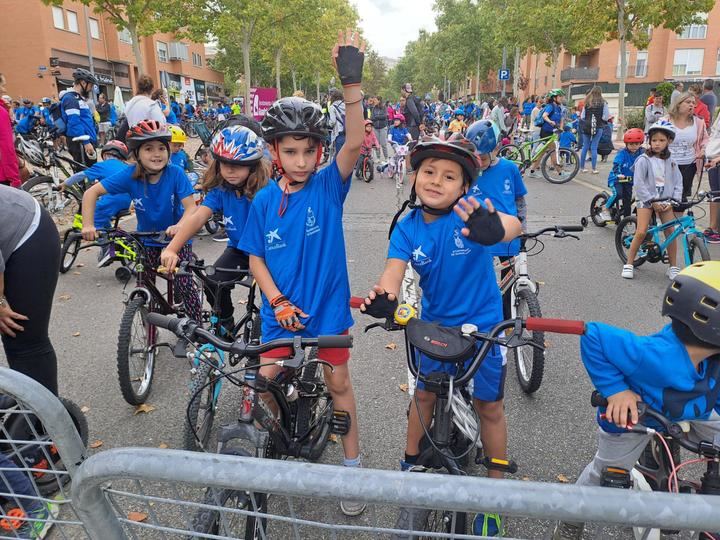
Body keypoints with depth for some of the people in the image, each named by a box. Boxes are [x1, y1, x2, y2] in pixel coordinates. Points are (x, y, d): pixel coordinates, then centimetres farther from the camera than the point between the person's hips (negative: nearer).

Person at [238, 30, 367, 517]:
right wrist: (278, 301, -12)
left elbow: (355, 143, -27)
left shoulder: (329, 185, -11)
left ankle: (352, 467, 27)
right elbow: (256, 258, 1)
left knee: (338, 382, 10)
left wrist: (352, 82, -38)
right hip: (281, 310, 2)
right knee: (267, 378, 7)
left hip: (328, 306, -2)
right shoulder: (264, 201, -4)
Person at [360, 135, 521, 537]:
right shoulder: (407, 227, -9)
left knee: (490, 407, 8)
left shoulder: (472, 213, -20)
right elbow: (395, 268, -22)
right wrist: (384, 297, -45)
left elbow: (512, 225, -39)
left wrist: (495, 228, -64)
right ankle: (412, 463, 42)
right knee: (424, 395, 17)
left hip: (482, 325, -3)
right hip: (435, 324, 3)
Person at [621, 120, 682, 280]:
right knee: (641, 232, -13)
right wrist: (652, 202, -14)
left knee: (671, 232, -1)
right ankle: (629, 264, 0)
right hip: (646, 200, -4)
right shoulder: (643, 160, -8)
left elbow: (678, 183, 7)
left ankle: (673, 267, 12)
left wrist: (673, 201, -7)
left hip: (665, 202, 4)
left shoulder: (671, 162, 6)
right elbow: (639, 184, -12)